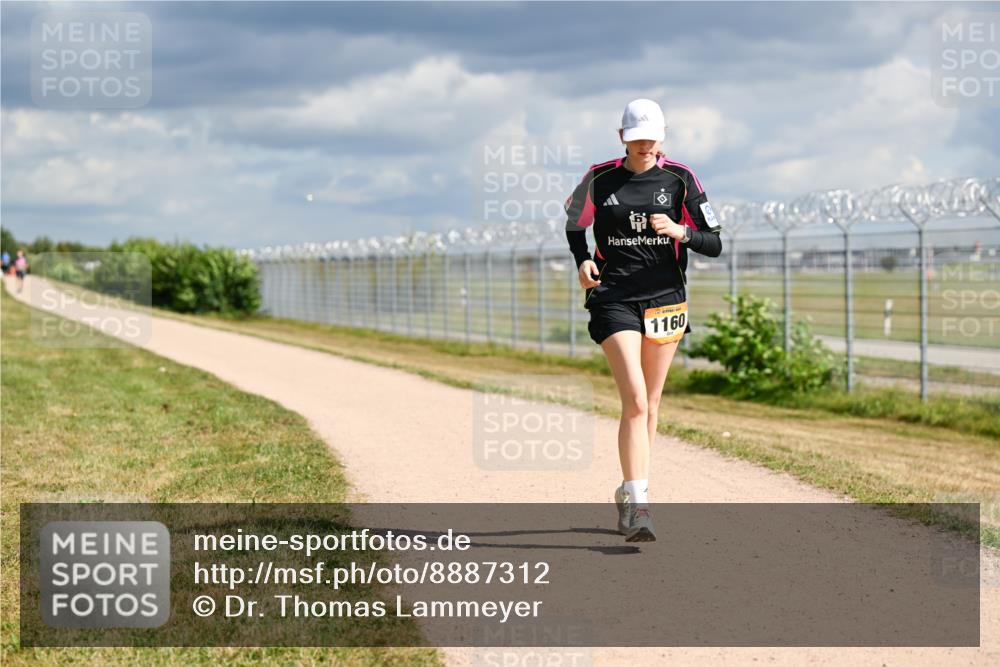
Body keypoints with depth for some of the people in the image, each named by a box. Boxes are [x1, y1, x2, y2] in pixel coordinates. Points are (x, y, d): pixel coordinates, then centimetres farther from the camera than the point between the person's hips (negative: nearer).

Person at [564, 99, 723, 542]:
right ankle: (638, 506, -22)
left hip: (665, 300, 2)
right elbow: (574, 223, 18)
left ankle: (629, 495, 27)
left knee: (649, 405, 10)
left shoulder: (679, 178, 1)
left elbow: (714, 244, 1)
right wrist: (582, 261, 0)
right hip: (614, 300, -2)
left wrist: (680, 232, -18)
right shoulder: (600, 178, 1)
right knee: (635, 401, -17)